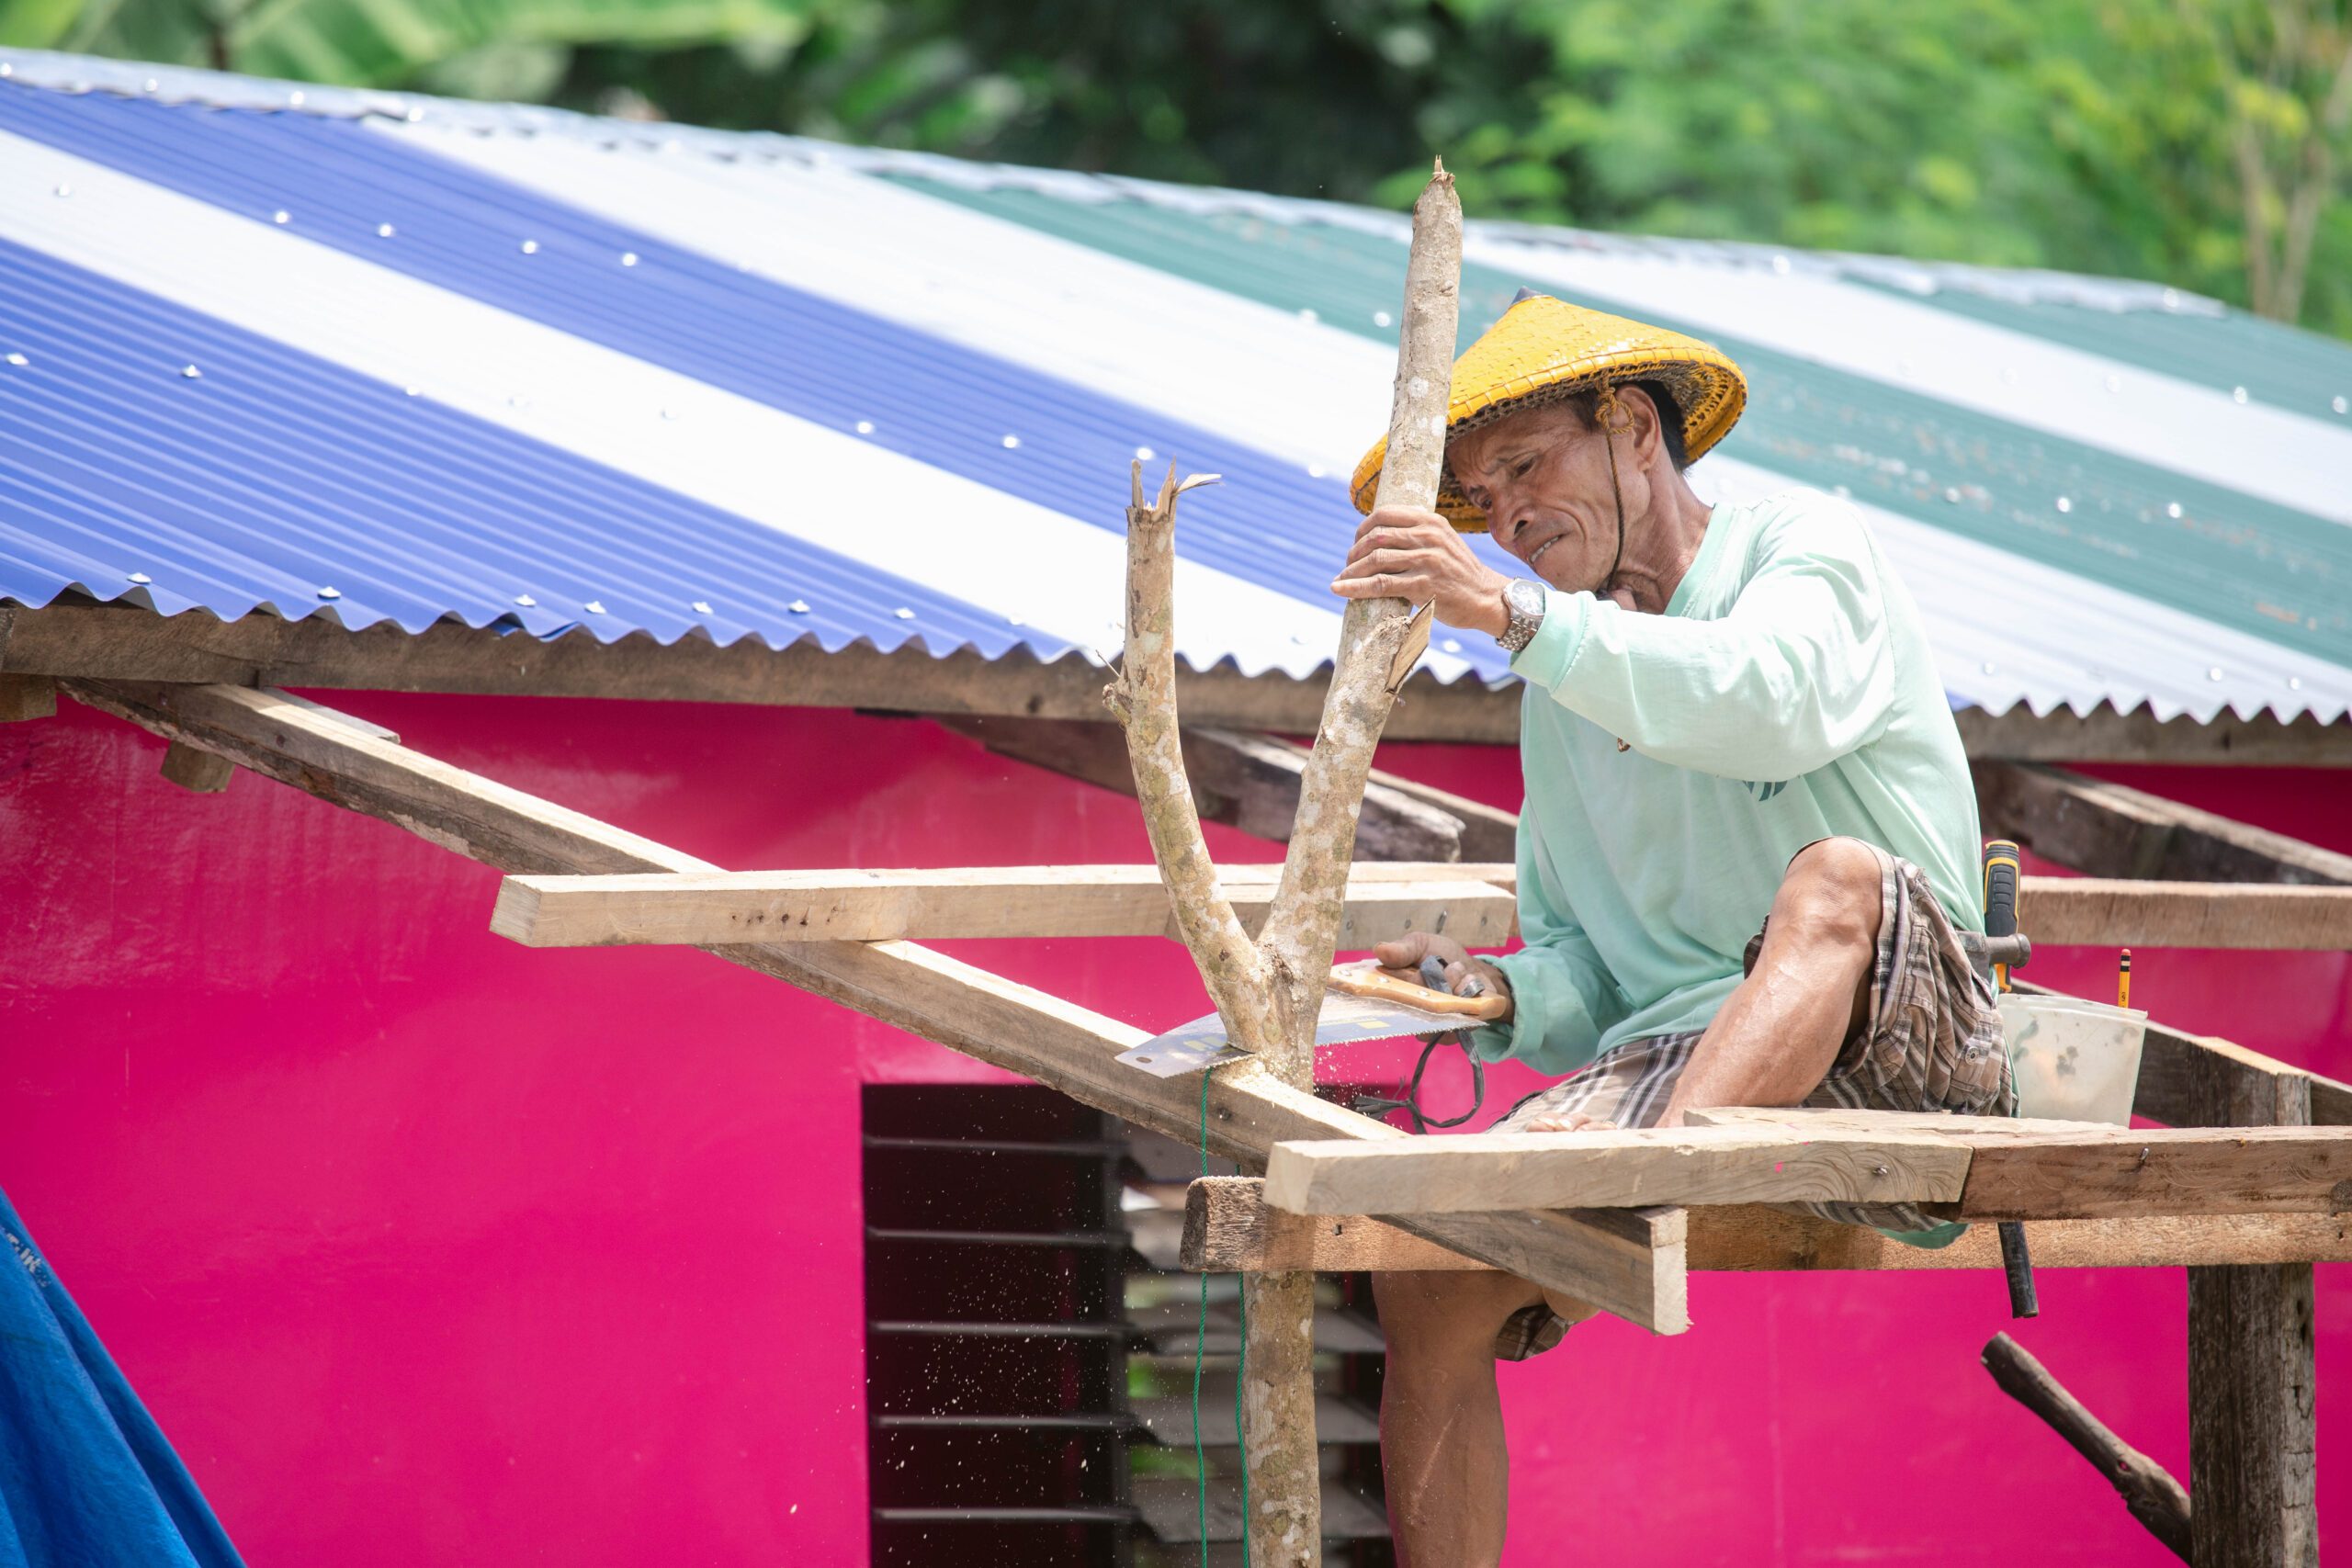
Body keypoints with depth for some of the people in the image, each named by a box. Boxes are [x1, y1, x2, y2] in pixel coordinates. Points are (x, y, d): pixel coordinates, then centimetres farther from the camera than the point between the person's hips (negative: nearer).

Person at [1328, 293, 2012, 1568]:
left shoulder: (1803, 546, 3)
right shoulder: (1560, 695, 22)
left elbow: (1773, 707, -22)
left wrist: (1515, 612, -29)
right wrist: (1500, 997, -2)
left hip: (1894, 1056, -5)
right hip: (1668, 1059, 5)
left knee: (1840, 877, -37)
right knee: (1422, 1276, -17)